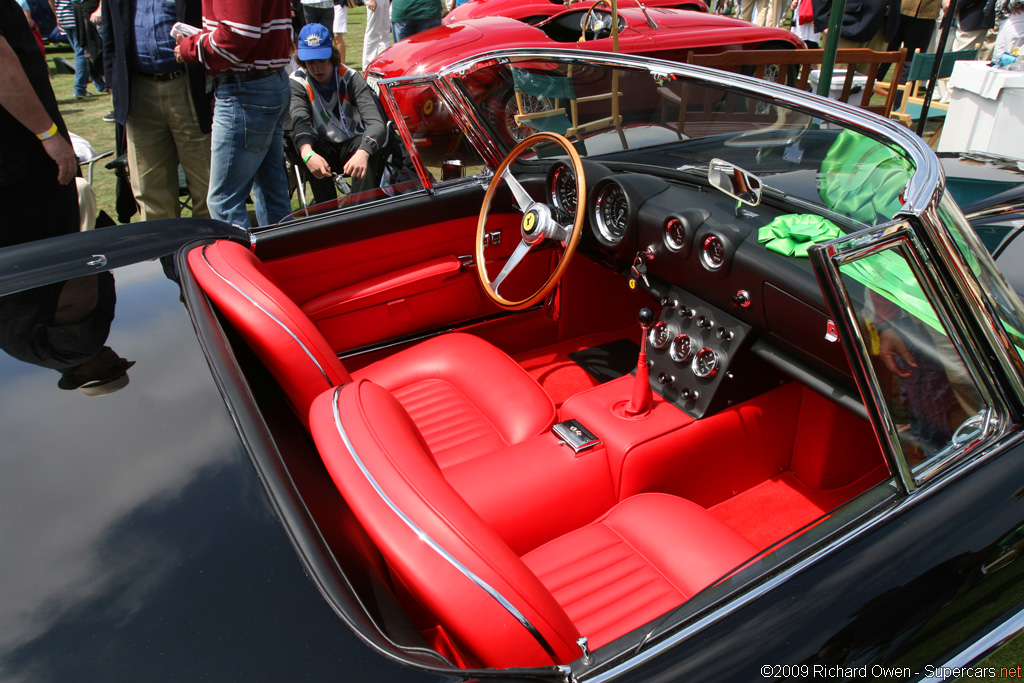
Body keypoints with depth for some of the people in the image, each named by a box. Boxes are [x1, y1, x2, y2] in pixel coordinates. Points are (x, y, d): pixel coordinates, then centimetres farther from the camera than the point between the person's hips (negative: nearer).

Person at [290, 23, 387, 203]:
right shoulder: (297, 82, -11)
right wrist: (308, 154, -54)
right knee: (300, 138, -30)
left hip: (352, 147, -1)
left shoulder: (350, 78, -15)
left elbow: (377, 123, -30)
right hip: (323, 149, 1)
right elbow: (299, 121, -31)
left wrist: (362, 153, -52)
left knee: (370, 144, -32)